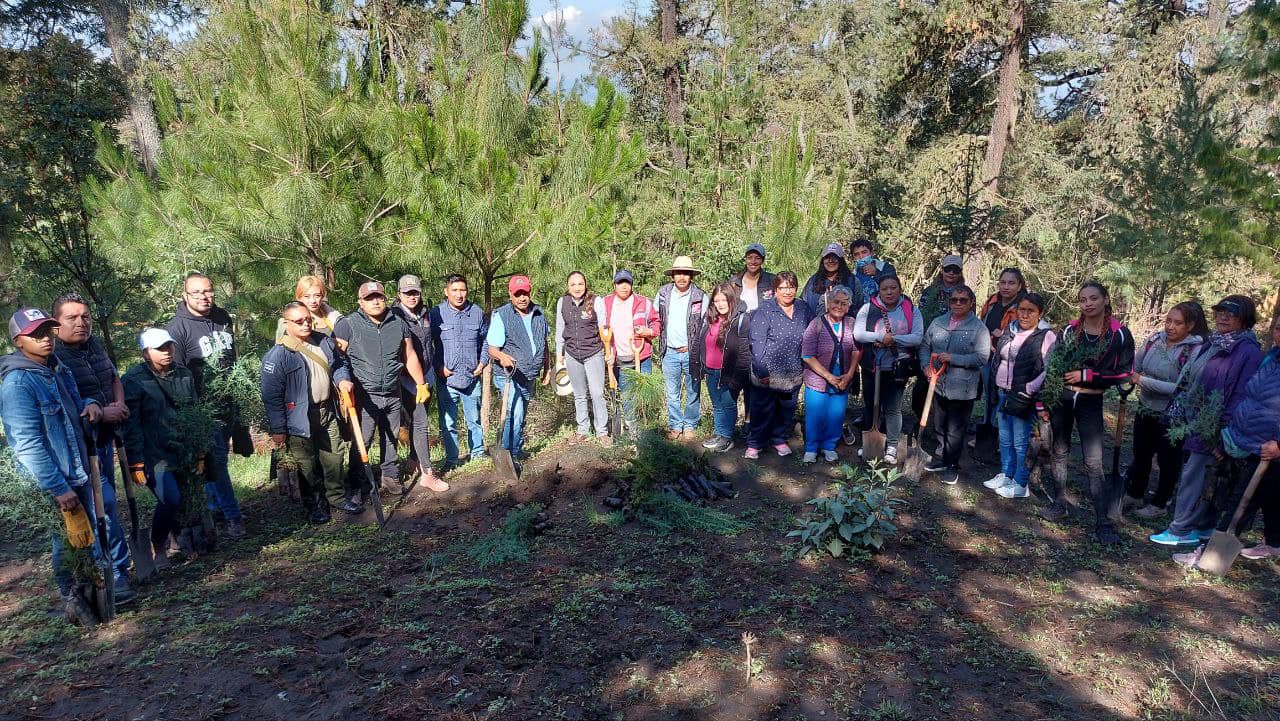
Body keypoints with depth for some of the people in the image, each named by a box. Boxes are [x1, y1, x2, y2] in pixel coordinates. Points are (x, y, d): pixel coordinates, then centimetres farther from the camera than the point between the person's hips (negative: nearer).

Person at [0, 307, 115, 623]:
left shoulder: (57, 368, 6)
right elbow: (28, 446, -22)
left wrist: (89, 404, -1)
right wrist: (59, 489, -21)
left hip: (78, 472, 8)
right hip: (53, 483, -8)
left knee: (90, 537, 18)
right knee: (69, 544, 6)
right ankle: (73, 603, 23)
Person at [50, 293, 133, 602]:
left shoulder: (95, 345, 8)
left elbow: (114, 379, 19)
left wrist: (120, 405, 1)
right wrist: (101, 413, -20)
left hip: (105, 438, 8)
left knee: (106, 503, 16)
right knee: (104, 503, -13)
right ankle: (116, 573, -6)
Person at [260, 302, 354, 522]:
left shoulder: (324, 341, 3)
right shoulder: (277, 355, -17)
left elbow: (339, 364, 19)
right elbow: (271, 395, -15)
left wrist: (343, 379, -5)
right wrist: (278, 429, -14)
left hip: (328, 413, 6)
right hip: (300, 419, -6)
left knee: (334, 456, 15)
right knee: (308, 465, 5)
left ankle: (336, 496, 32)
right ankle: (315, 506, 22)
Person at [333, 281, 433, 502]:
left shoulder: (399, 324, 7)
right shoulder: (347, 325, -7)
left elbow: (410, 356, 13)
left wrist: (421, 384, 13)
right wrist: (342, 383, -27)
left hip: (393, 395, 4)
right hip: (364, 395, -4)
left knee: (391, 438, 16)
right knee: (361, 442, -2)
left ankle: (391, 477, 32)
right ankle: (353, 489, 8)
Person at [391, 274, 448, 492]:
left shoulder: (426, 314, 8)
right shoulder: (394, 317, -13)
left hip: (426, 376, 7)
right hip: (407, 378, -7)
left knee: (418, 421, 17)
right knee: (419, 423, -7)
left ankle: (414, 460, 35)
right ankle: (427, 473, -3)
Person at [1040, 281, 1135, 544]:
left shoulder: (1119, 334, -6)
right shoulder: (1070, 330, 3)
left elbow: (1124, 373, -7)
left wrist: (1085, 376, -16)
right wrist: (1045, 400, 5)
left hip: (1091, 402, -3)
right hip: (1061, 398, 3)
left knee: (1093, 462, -6)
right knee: (1060, 452, 14)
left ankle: (1103, 521, 1)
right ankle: (1057, 503, 27)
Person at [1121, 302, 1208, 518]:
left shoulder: (1196, 350, -19)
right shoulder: (1155, 340, -5)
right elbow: (1134, 367, 3)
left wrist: (1143, 380, -26)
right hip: (1145, 410, 5)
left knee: (1168, 461, 14)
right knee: (1140, 455, 20)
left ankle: (1159, 503, 33)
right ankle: (1134, 495, 39)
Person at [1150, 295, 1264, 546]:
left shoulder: (1248, 351, -15)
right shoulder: (1213, 344, 10)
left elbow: (1241, 396, -19)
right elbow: (1189, 382, 14)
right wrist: (1176, 414, 12)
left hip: (1212, 429, -8)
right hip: (1196, 423, 8)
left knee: (1193, 477, 0)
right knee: (1202, 478, 17)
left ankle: (1181, 530, 11)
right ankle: (1204, 525, 30)